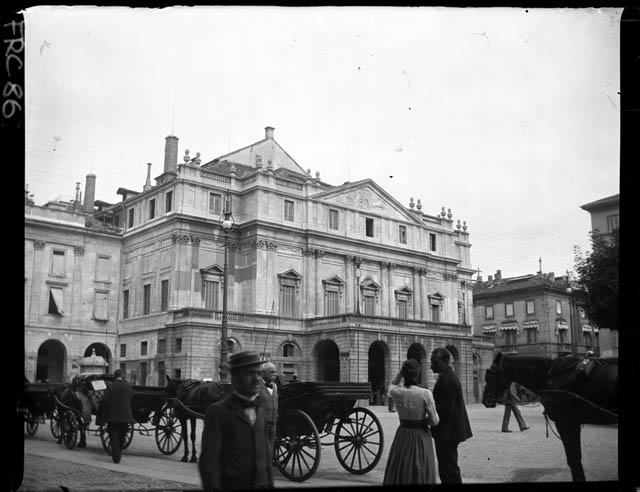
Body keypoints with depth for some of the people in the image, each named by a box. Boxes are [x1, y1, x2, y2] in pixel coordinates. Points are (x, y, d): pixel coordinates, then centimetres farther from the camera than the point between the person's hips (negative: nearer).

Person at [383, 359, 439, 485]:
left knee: (399, 474, 13)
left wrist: (401, 372, 1)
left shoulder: (396, 392, -11)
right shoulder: (425, 393, -19)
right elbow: (434, 421, -12)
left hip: (403, 437, 2)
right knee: (421, 475, 11)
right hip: (421, 436, -2)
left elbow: (392, 385, 15)